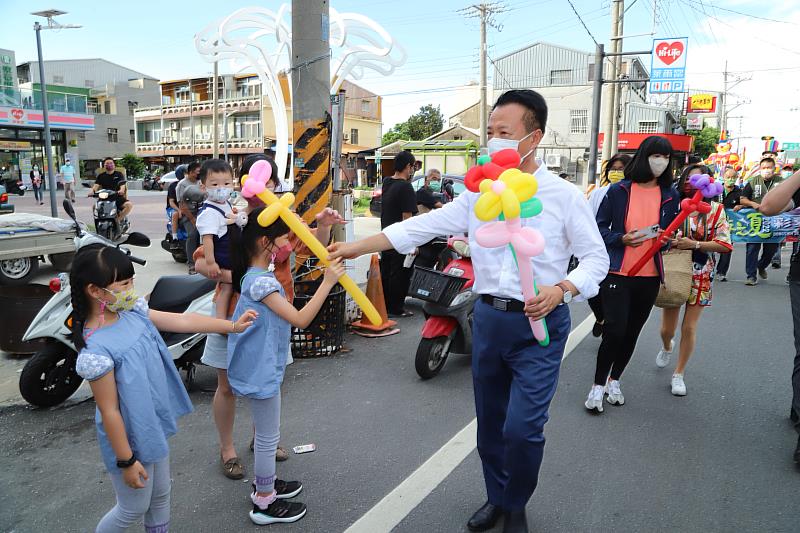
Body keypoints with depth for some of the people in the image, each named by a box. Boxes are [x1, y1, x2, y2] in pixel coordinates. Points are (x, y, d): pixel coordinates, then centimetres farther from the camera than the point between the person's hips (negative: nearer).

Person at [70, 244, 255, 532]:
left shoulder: (132, 311, -9)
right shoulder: (96, 349, -30)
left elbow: (182, 321, 0)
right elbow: (109, 412, -24)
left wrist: (232, 326, 4)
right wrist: (126, 461, -15)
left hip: (155, 425, 7)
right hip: (130, 436, -7)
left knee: (161, 496, 25)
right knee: (134, 508, 16)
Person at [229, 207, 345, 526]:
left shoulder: (257, 273, 2)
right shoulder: (261, 282, -27)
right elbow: (301, 319, -28)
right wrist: (327, 282, -27)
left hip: (261, 366, 10)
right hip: (261, 370, -10)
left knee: (265, 433, 25)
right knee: (269, 437, 6)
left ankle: (263, 485, 43)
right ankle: (265, 505, 23)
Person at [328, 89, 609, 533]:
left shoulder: (563, 196, -6)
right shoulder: (479, 194, 3)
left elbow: (596, 258, -2)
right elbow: (422, 226, 1)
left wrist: (560, 290, -22)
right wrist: (355, 247, -4)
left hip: (540, 323, -4)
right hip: (488, 317, 4)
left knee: (522, 428, -6)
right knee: (489, 422, 15)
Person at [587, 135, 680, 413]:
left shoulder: (670, 195, 7)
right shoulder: (618, 190, -4)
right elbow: (600, 226, -2)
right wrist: (622, 239, -18)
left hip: (649, 276, 4)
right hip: (618, 272, -4)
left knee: (632, 332, 13)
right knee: (615, 330, -11)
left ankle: (614, 380, 33)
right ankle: (598, 384, 9)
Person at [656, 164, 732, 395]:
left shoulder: (716, 209, -4)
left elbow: (725, 245, -8)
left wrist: (694, 244, -19)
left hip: (701, 276, -1)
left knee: (689, 328, 2)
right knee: (667, 328, 7)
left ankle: (679, 374, 20)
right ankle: (667, 347, 44)